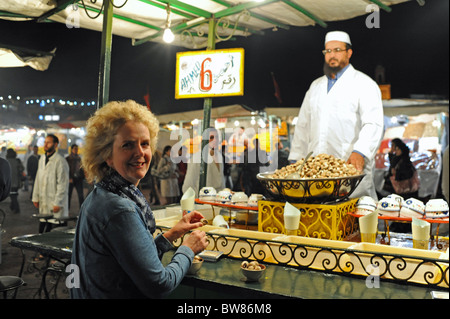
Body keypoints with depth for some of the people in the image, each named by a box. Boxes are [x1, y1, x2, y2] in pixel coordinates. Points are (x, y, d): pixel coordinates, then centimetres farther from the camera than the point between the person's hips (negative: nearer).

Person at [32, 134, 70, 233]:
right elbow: (38, 180, 18)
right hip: (44, 204, 7)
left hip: (56, 205, -7)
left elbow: (62, 184, -14)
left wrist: (57, 203, -15)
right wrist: (35, 197, 13)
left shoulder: (60, 161, -11)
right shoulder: (42, 159, 13)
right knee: (42, 232, 8)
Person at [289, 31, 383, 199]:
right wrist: (296, 159, 15)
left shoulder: (364, 84, 5)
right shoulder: (316, 86, 22)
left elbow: (373, 124, -9)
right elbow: (303, 125, 23)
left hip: (351, 167, -4)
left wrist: (360, 152, -25)